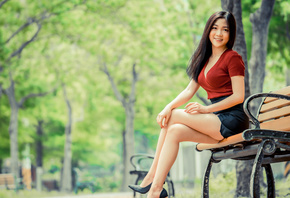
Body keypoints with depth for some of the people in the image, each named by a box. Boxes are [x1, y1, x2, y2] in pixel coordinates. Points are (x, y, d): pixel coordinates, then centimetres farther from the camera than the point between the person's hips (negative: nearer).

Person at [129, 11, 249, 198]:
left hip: (232, 119, -7)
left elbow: (239, 96, -12)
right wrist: (169, 106, -8)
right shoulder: (205, 59, 18)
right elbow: (190, 90, 11)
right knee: (174, 131, -15)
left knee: (174, 117, -17)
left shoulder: (232, 58, -6)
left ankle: (151, 179, -14)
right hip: (217, 120, 7)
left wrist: (206, 109, -18)